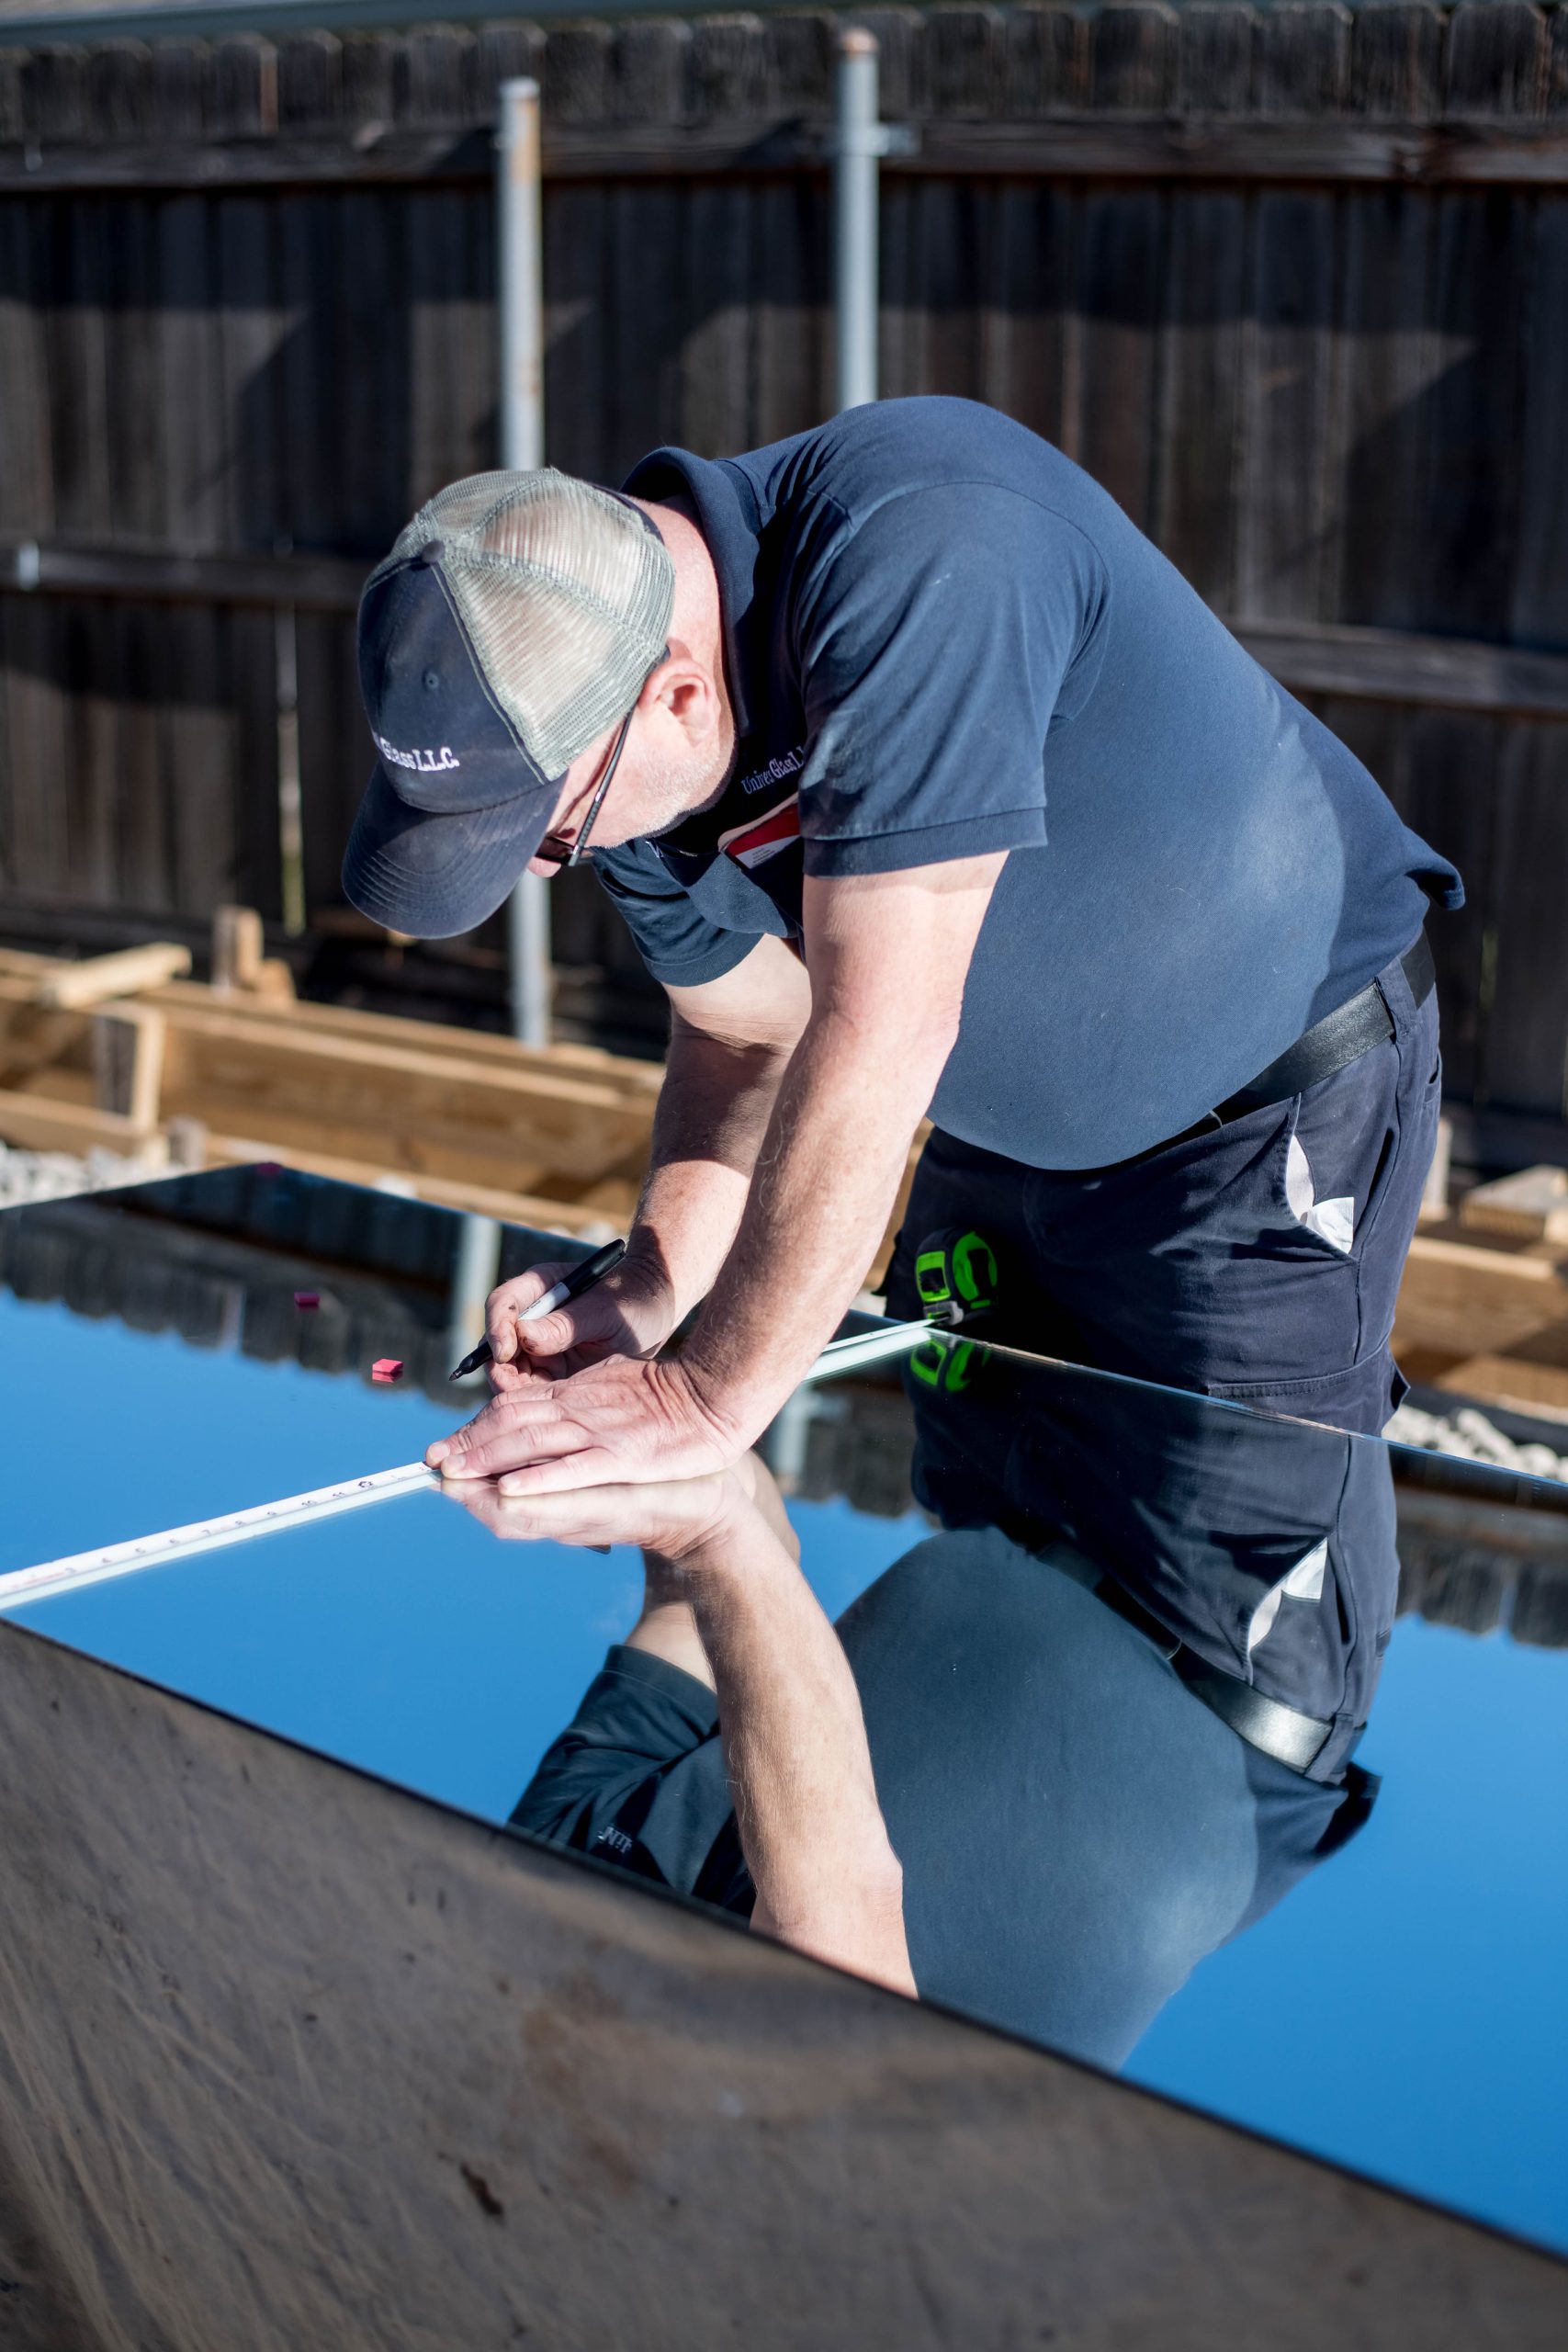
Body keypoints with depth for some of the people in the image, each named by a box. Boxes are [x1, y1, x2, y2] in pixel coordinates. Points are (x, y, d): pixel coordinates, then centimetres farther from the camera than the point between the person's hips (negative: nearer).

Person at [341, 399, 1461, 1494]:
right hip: (1002, 1135, 7)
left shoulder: (917, 549, -37)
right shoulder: (622, 744, -12)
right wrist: (646, 1298, -17)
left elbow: (876, 1034, -39)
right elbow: (753, 1037, 0)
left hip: (1280, 1121, -7)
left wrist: (710, 1400, -34)